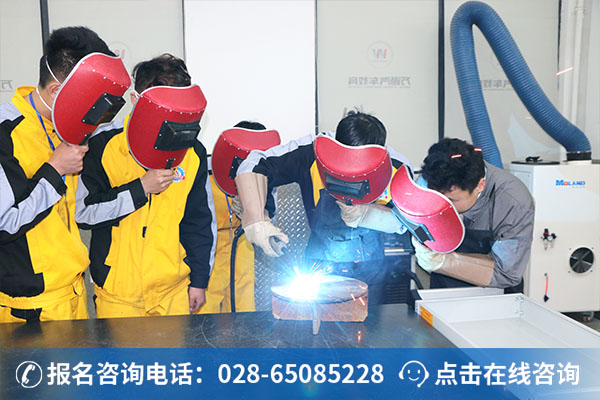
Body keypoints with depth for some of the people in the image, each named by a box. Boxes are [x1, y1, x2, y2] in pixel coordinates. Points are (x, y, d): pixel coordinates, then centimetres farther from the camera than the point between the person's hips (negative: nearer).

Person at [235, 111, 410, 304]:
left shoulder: (398, 168, -15)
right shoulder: (314, 152, -20)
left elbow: (403, 221, -6)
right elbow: (254, 165, -20)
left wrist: (363, 213, -26)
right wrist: (256, 219, -34)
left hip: (369, 268, 1)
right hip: (320, 266, -1)